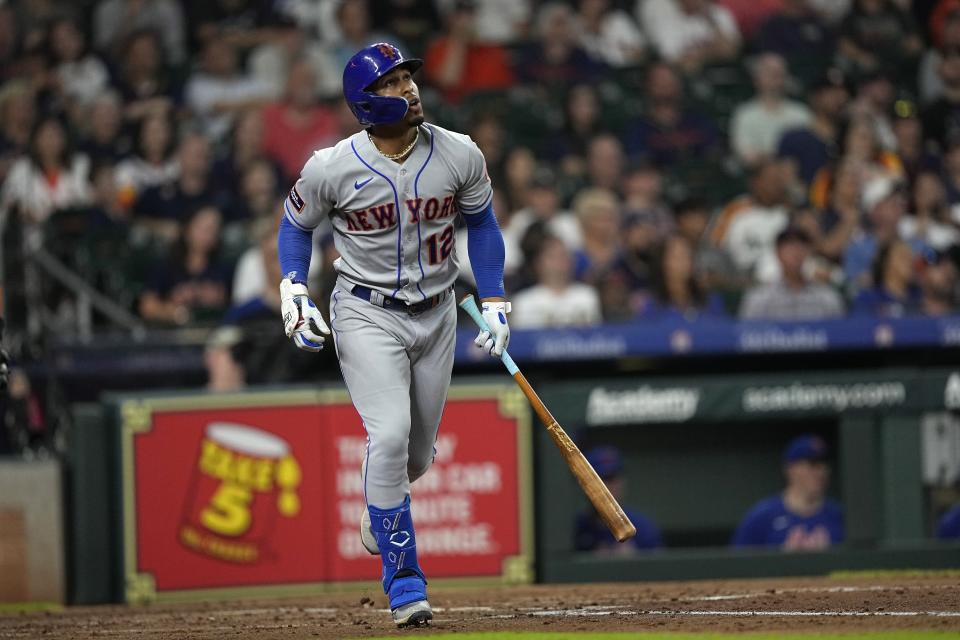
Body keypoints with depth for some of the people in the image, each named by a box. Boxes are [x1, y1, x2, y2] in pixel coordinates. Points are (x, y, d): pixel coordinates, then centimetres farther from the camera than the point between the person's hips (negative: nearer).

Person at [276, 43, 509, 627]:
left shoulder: (460, 156, -10)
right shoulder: (332, 168, -16)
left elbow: (482, 222, 7)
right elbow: (296, 225, 3)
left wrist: (495, 304, 4)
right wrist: (293, 295, -9)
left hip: (436, 314, 3)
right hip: (366, 316, -3)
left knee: (417, 452, 12)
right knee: (389, 435, -20)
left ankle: (381, 501, 51)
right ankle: (405, 581, -10)